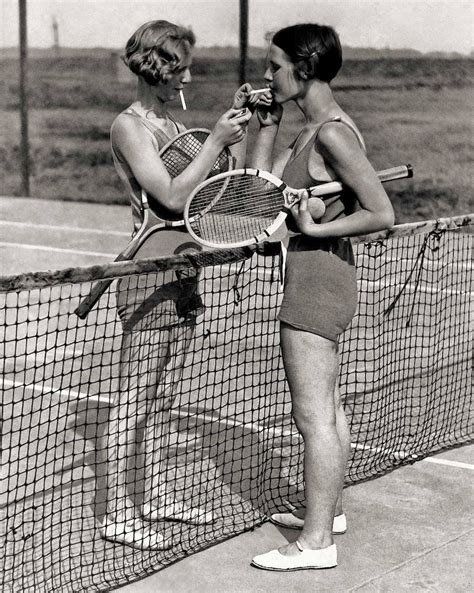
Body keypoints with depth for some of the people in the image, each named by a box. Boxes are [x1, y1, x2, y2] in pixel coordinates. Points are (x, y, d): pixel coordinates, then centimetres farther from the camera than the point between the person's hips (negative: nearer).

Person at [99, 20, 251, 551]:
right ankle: (118, 513, 6)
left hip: (183, 276, 8)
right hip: (149, 276, -8)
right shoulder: (128, 127, -10)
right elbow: (172, 196, -20)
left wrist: (242, 130, 4)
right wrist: (215, 141, -20)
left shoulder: (174, 125, 13)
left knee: (162, 397, 16)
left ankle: (155, 496, 27)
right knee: (133, 401, -2)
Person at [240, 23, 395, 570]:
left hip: (317, 278, -10)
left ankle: (316, 542, 4)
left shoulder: (333, 133, -19)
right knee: (326, 408, 20)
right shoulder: (310, 131, 10)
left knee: (313, 415, -4)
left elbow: (382, 214, -20)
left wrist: (315, 228, -20)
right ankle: (328, 510, 35)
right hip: (319, 278, 10)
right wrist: (267, 124, 7)